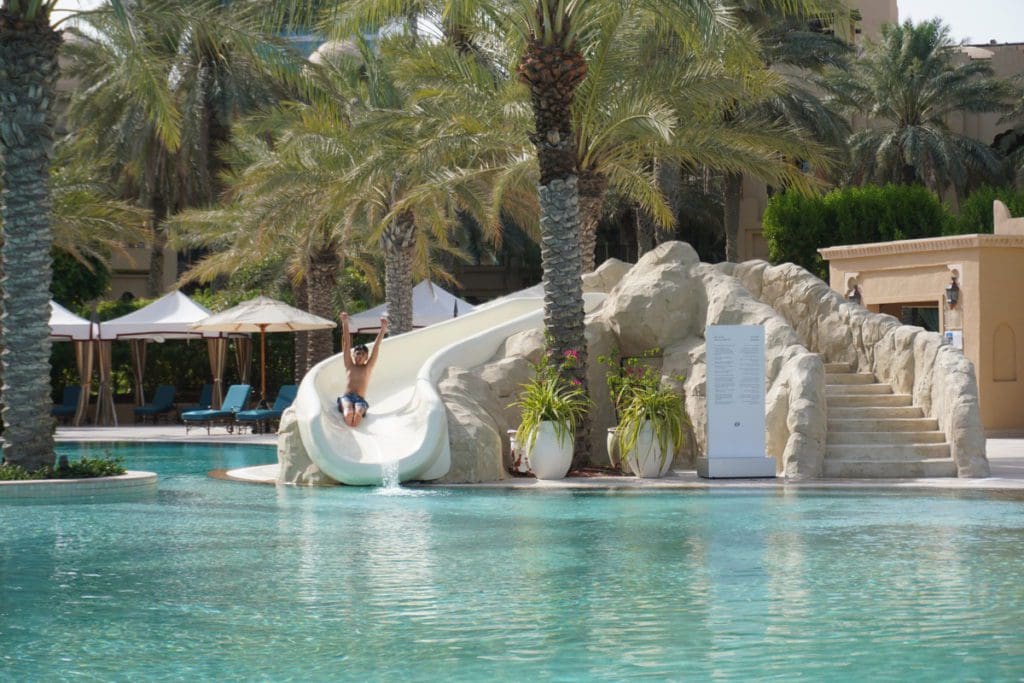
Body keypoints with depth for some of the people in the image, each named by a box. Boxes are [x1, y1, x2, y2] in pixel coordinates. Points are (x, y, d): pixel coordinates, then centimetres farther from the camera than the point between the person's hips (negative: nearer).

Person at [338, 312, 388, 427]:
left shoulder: (367, 367, 17)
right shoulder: (349, 365, 18)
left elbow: (376, 346, 13)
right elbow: (346, 344, 12)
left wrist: (383, 329, 9)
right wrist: (345, 324, 7)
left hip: (360, 399, 0)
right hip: (347, 397, 0)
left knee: (358, 413, -36)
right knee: (349, 413, -37)